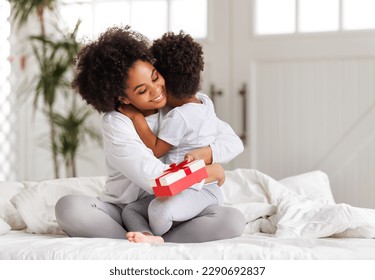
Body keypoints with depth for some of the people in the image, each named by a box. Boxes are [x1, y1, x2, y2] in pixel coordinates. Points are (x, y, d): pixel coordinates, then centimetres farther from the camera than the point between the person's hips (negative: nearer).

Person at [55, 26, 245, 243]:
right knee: (68, 207, -32)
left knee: (233, 220, -27)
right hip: (122, 211, -2)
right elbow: (158, 180, -23)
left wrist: (206, 154, -21)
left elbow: (233, 142, -1)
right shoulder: (115, 124, -16)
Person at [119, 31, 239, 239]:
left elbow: (156, 150, -13)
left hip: (197, 190, -10)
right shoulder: (205, 101, 10)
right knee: (130, 210, 5)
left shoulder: (178, 116, -17)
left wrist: (137, 117, -9)